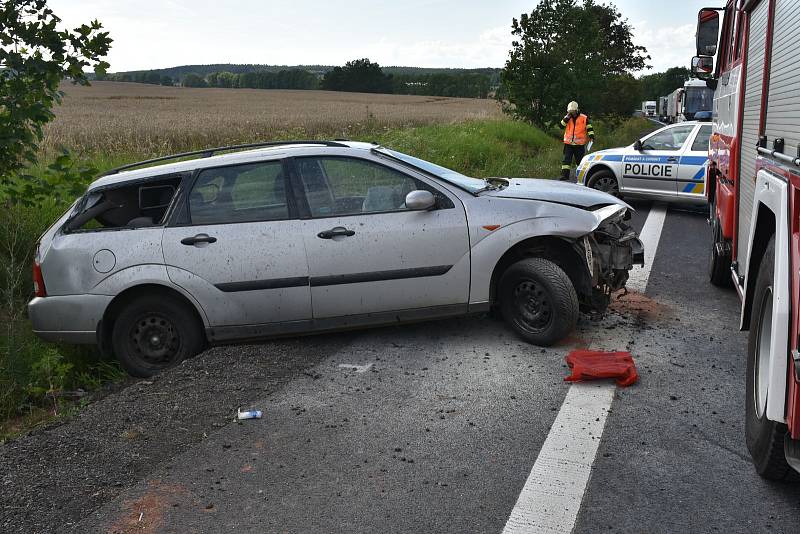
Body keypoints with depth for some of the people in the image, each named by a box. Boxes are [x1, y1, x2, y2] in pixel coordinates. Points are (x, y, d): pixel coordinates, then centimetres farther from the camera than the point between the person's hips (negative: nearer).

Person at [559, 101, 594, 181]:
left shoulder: (584, 118, 1)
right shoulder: (567, 118, 8)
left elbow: (589, 128, 2)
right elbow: (562, 125, -6)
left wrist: (591, 136, -11)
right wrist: (567, 117, -14)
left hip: (580, 144, -1)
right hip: (568, 144, 1)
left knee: (580, 160, 9)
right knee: (566, 159, -7)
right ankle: (565, 174, -7)